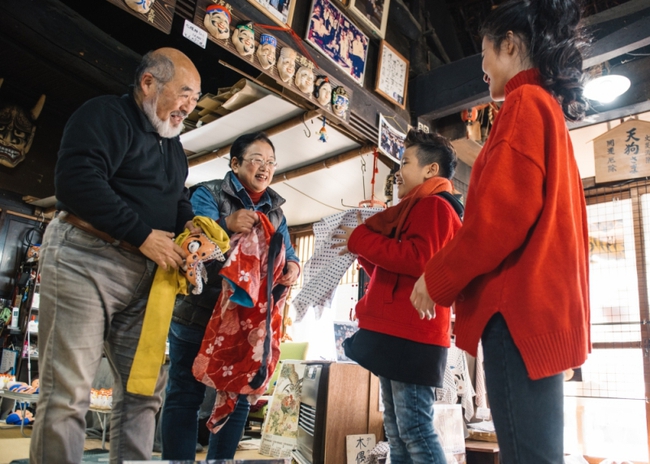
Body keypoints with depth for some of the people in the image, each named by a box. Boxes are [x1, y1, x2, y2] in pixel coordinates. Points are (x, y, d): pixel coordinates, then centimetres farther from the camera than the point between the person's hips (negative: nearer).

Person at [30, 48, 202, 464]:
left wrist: (188, 220, 3)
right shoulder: (106, 114, -6)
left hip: (143, 275, 8)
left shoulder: (171, 141, 20)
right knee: (68, 394, -5)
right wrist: (143, 235, -19)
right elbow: (76, 180, -20)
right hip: (85, 261, -8)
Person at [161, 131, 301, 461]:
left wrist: (293, 267, -17)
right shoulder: (208, 194, -4)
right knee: (185, 396, 2)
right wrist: (226, 224, -41)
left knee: (237, 399, 13)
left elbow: (287, 254, 7)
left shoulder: (275, 209, 12)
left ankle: (221, 459, 29)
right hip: (198, 314, -5)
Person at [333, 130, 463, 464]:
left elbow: (419, 259, -24)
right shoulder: (415, 210, 25)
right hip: (396, 335, 11)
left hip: (411, 338, -11)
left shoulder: (434, 206, -6)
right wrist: (363, 249, 14)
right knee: (396, 431, 13)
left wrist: (361, 239, -15)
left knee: (415, 429, -8)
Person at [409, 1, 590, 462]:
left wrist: (438, 279, -7)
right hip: (543, 302, 10)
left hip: (519, 304, -10)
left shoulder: (525, 103, -5)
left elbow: (502, 211, -17)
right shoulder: (550, 109, 25)